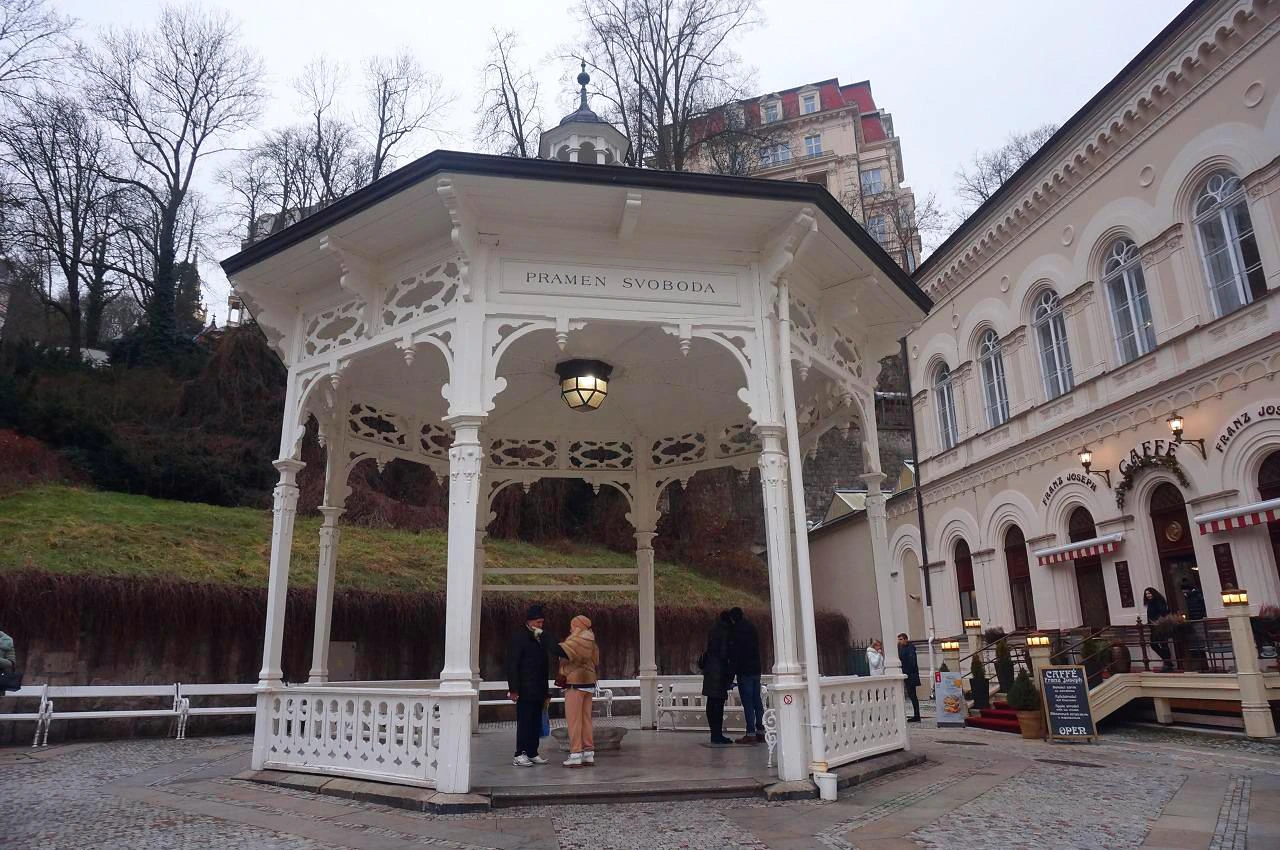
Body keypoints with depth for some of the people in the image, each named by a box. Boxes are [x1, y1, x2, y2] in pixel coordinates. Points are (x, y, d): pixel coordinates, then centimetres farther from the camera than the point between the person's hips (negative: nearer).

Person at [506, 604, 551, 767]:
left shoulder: (541, 638, 15)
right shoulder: (519, 636, -7)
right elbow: (512, 664, -11)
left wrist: (545, 690, 17)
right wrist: (513, 689, -16)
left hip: (538, 690, 7)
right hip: (525, 690, -7)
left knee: (536, 722, 9)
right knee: (524, 721, -4)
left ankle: (532, 753, 16)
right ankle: (519, 755, 2)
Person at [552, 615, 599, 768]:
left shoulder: (577, 640, -13)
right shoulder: (590, 642, 12)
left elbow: (559, 650, -26)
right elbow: (596, 663, 17)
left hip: (575, 683, -8)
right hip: (589, 682, 8)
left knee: (574, 720, -3)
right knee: (586, 719, 10)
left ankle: (575, 755, -3)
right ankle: (588, 754, 11)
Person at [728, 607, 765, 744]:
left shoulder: (736, 631, -11)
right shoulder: (752, 627, 13)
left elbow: (734, 654, -12)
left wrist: (731, 674, -9)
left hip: (744, 672, -8)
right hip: (756, 670, 8)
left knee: (747, 703, -6)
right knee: (757, 701, 10)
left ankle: (751, 733, -6)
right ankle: (760, 731, 13)